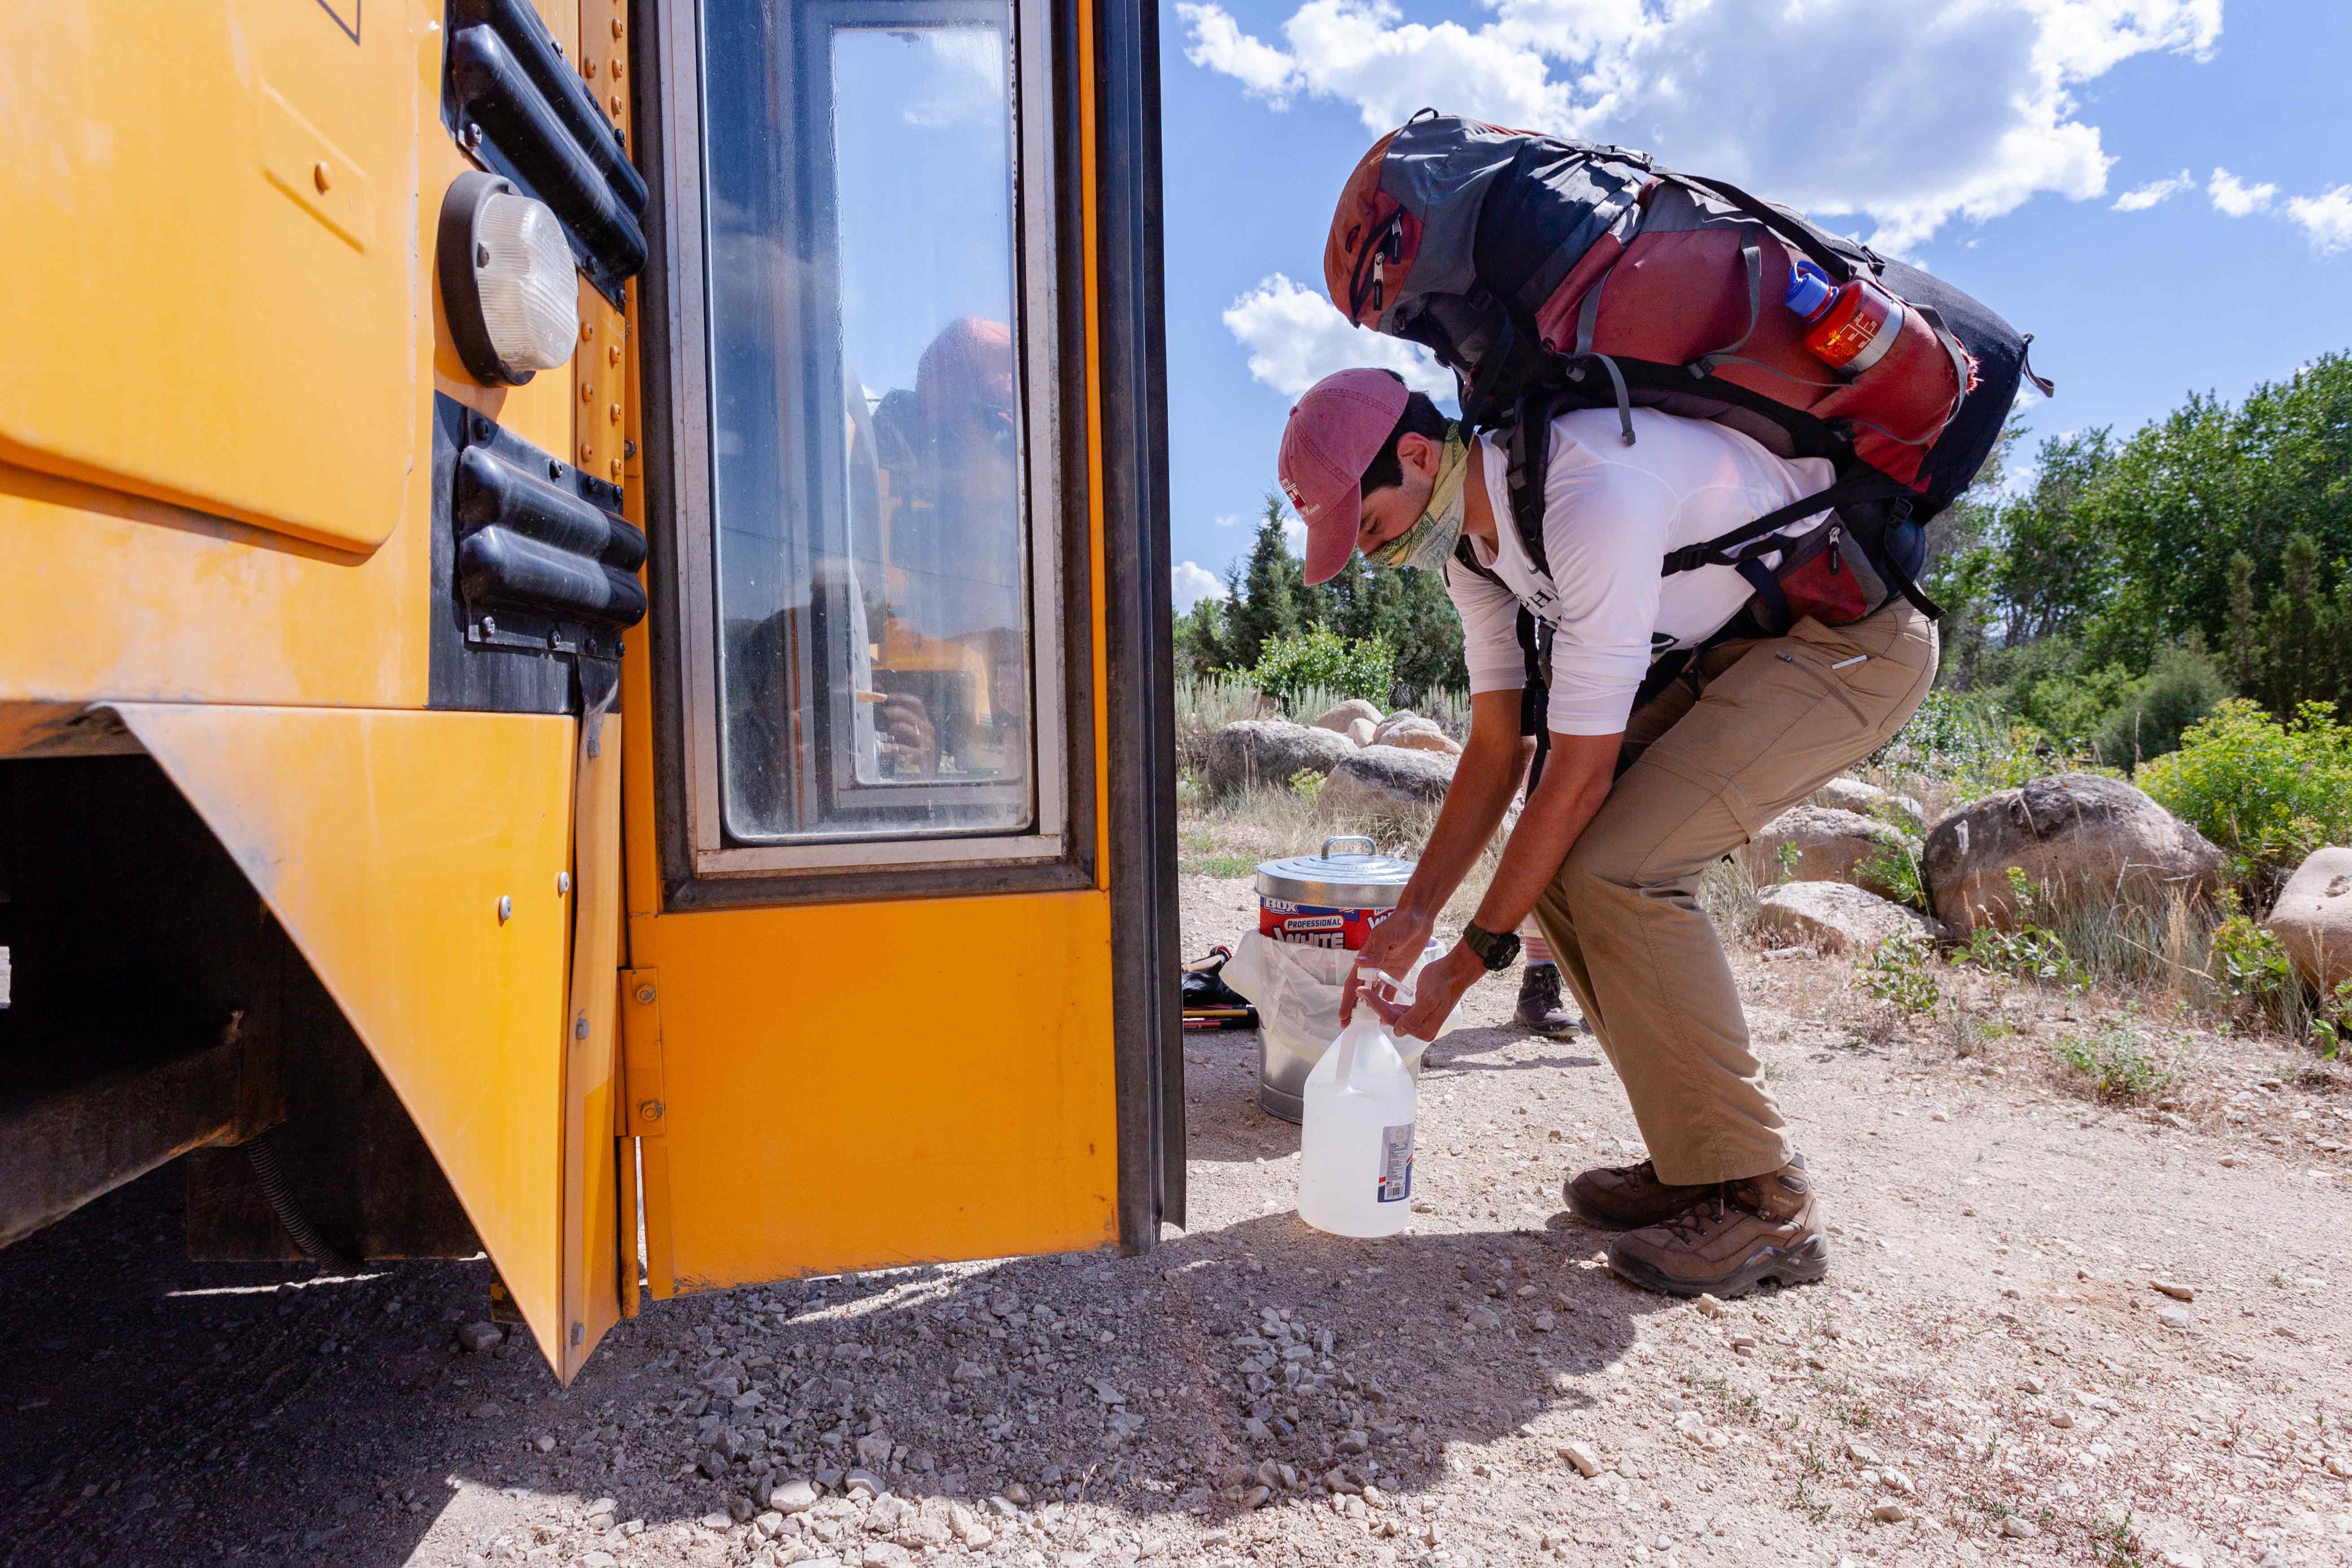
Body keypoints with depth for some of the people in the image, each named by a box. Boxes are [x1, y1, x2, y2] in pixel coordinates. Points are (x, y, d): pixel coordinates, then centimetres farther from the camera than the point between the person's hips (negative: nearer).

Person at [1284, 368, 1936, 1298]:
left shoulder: (1593, 495, -31)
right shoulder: (1470, 534, -2)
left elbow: (1582, 773, -28)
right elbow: (1497, 747, 1)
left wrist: (1471, 959, -21)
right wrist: (1411, 917, -5)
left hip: (1856, 639, -9)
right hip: (1729, 645, 9)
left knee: (1616, 867, -24)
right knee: (1555, 859, -3)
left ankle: (1762, 1203, -9)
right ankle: (1692, 1158, 8)